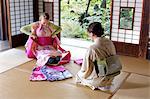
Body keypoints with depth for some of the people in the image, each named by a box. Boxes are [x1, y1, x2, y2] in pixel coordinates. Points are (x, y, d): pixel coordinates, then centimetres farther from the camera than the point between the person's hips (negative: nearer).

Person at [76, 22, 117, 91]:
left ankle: (96, 85, 6)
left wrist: (81, 74, 6)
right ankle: (106, 83, 17)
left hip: (100, 79, -6)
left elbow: (86, 70, -17)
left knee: (79, 74, 19)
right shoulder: (110, 43, -7)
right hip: (110, 77, 7)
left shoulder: (92, 48, -26)